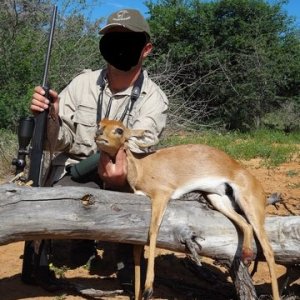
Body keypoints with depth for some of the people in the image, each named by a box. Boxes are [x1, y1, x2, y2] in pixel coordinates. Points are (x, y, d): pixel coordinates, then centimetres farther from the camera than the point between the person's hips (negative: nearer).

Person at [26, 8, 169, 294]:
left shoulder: (154, 99, -9)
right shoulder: (83, 83, -4)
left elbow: (133, 148, -27)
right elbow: (58, 142, -4)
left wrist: (121, 173, -51)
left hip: (118, 175, 1)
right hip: (71, 174, 0)